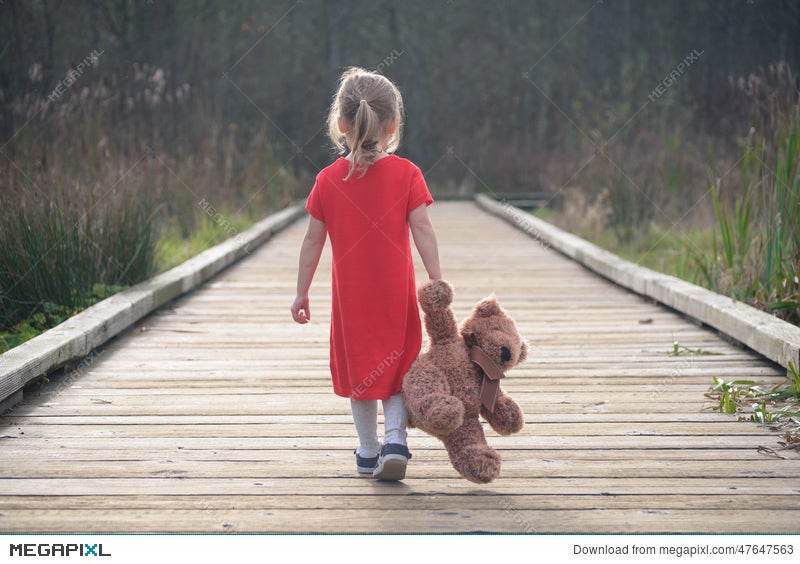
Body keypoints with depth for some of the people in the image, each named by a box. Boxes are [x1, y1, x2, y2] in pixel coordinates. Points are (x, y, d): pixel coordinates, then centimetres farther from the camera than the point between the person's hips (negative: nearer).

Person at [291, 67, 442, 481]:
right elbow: (422, 230, -10)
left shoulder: (329, 180, -4)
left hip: (350, 294, 1)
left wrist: (302, 292, 8)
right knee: (396, 364, 12)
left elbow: (313, 240, 0)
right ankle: (395, 438, -7)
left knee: (359, 367, 13)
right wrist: (436, 281, -5)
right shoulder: (406, 173, -6)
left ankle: (368, 451, 19)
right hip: (396, 292, -1)